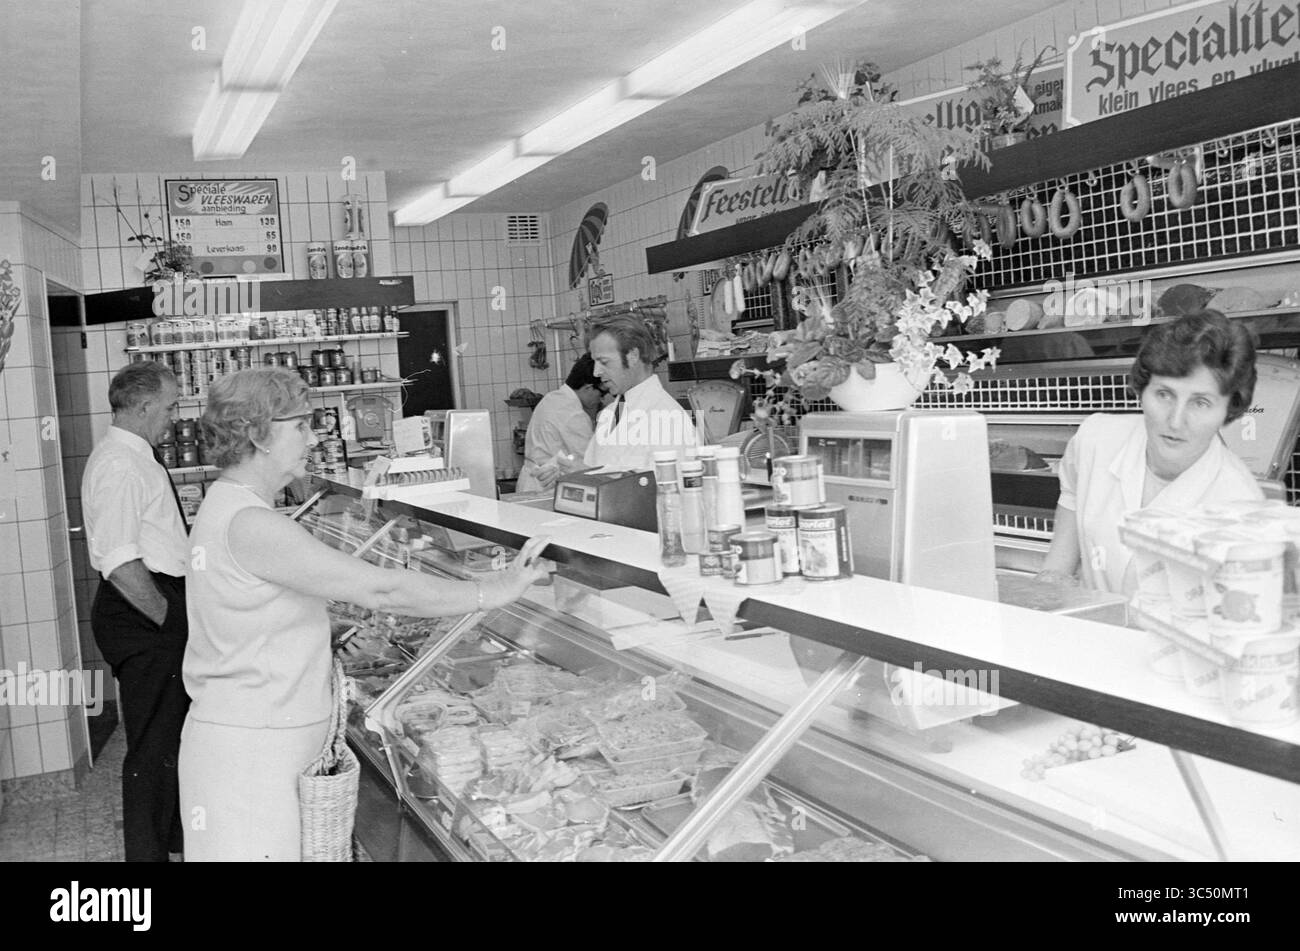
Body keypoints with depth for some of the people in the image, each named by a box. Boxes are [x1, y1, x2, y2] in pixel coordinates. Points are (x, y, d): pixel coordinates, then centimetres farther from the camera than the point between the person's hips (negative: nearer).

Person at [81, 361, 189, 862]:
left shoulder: (135, 458, 13)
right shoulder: (119, 467, -20)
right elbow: (121, 564, -25)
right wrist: (169, 618, -19)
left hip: (158, 606, 11)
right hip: (139, 614, -11)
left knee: (170, 730, 23)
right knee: (153, 744, 0)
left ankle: (172, 831, 40)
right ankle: (147, 850, 13)